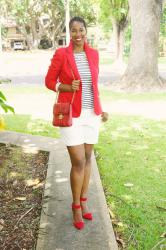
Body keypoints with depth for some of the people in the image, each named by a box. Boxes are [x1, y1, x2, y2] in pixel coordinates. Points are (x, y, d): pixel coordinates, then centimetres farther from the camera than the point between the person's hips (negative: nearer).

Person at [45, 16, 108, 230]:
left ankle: (83, 202, 30)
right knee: (78, 162, -5)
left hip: (91, 114, 5)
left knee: (87, 158, 12)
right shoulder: (61, 54, -8)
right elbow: (49, 81, -1)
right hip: (71, 115, -5)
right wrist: (68, 88, -19)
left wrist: (100, 109, 10)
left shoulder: (93, 54, 5)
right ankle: (76, 207, 17)